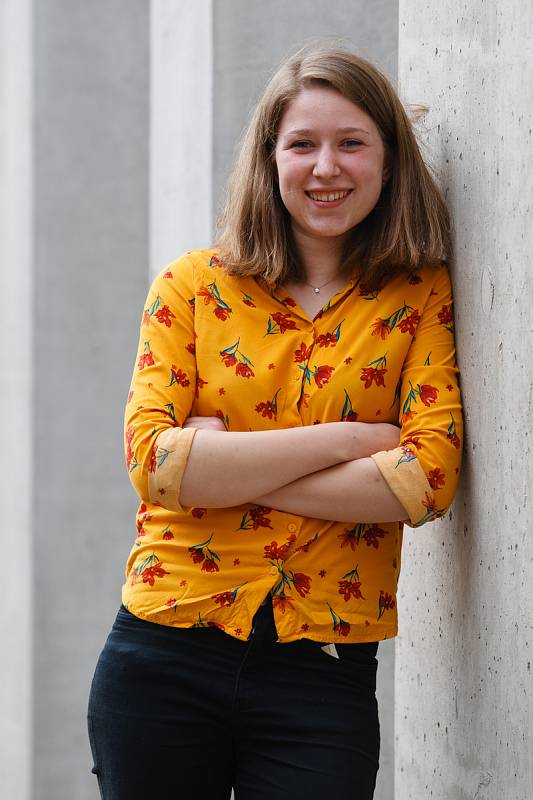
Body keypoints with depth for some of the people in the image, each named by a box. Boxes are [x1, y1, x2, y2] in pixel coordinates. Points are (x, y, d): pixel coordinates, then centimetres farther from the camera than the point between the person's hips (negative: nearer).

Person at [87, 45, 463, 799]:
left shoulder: (421, 299, 3)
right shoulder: (193, 285, 3)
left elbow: (428, 479, -11)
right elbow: (152, 459, -9)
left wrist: (223, 467, -11)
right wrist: (343, 438, -13)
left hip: (322, 676, -1)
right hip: (164, 659, 1)